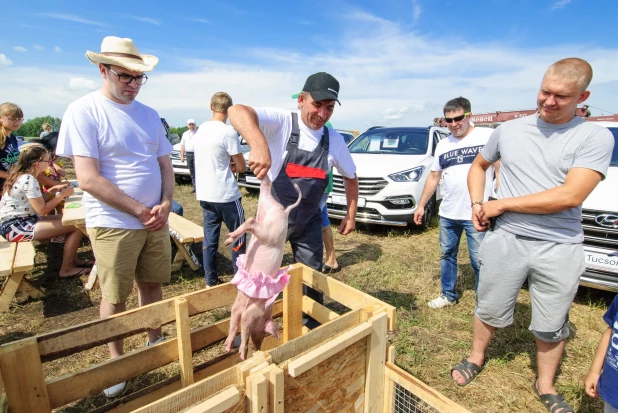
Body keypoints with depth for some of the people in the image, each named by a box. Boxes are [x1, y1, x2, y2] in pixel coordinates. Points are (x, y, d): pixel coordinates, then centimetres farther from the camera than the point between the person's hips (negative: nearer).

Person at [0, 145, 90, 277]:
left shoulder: (22, 175, 9)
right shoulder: (29, 180, -20)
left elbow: (37, 201, 18)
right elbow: (42, 210, -21)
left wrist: (54, 190, 6)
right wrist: (62, 194, -12)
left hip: (19, 221, 10)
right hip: (16, 227, -10)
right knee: (76, 226, -18)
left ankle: (73, 260, 19)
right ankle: (66, 270, -4)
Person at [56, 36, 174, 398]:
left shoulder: (149, 115, 9)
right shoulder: (84, 111, -9)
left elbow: (165, 165, 10)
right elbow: (89, 179, -16)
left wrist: (165, 204, -7)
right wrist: (139, 210, -15)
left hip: (156, 220, 5)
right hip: (114, 224, -5)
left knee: (152, 285, 17)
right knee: (115, 297, 9)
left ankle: (155, 342, 37)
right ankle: (117, 361, 30)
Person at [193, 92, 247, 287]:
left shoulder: (200, 130, 8)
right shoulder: (228, 132, -14)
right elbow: (241, 167, -10)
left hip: (204, 194, 7)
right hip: (226, 195, -6)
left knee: (209, 238, 12)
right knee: (238, 236, 8)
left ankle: (211, 280, 21)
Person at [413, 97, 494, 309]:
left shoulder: (488, 136, -6)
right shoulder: (443, 145, 12)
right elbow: (434, 176, 17)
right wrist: (421, 205, 15)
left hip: (477, 214, -6)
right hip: (447, 214, 6)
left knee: (480, 261, 2)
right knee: (447, 255, 15)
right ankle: (448, 295, 32)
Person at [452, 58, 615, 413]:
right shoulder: (509, 130, 4)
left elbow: (571, 196, -18)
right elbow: (479, 166, 18)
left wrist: (500, 204, -14)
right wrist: (477, 205, 3)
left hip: (560, 249, -1)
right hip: (505, 240, 2)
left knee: (552, 326, 16)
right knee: (489, 311, 15)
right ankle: (476, 358, 41)